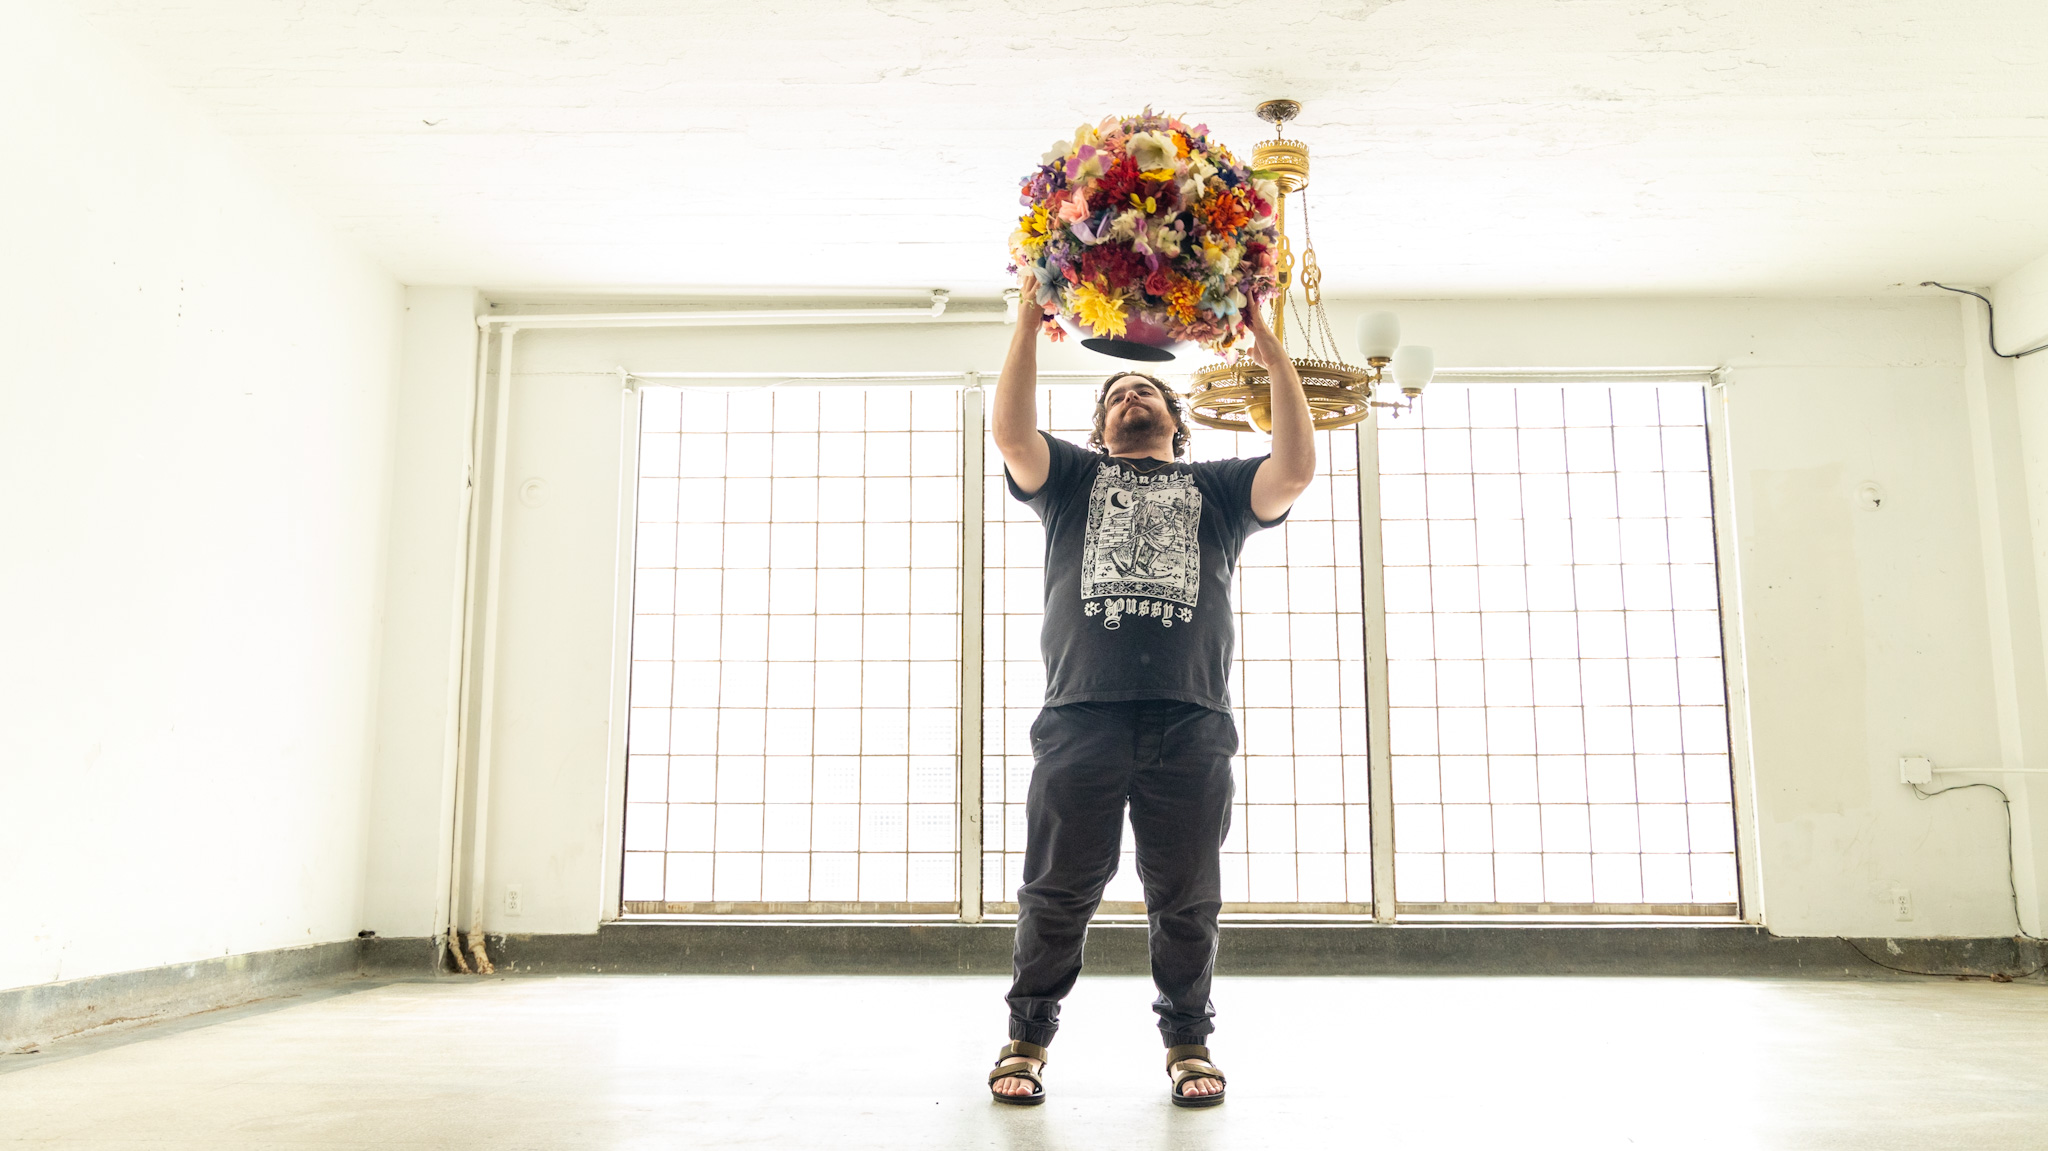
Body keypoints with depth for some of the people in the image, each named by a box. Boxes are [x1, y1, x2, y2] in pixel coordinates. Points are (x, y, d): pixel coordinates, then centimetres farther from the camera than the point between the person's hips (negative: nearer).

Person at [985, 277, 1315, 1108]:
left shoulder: (1218, 487, 22)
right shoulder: (1073, 478, 22)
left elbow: (1296, 470, 4)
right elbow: (1010, 430, 4)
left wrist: (1273, 355, 0)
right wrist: (1029, 320, 0)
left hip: (1192, 723, 1)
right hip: (1081, 716, 0)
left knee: (1186, 898, 5)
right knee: (1057, 891, 1)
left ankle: (1188, 1041, 20)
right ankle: (1028, 1038, 15)